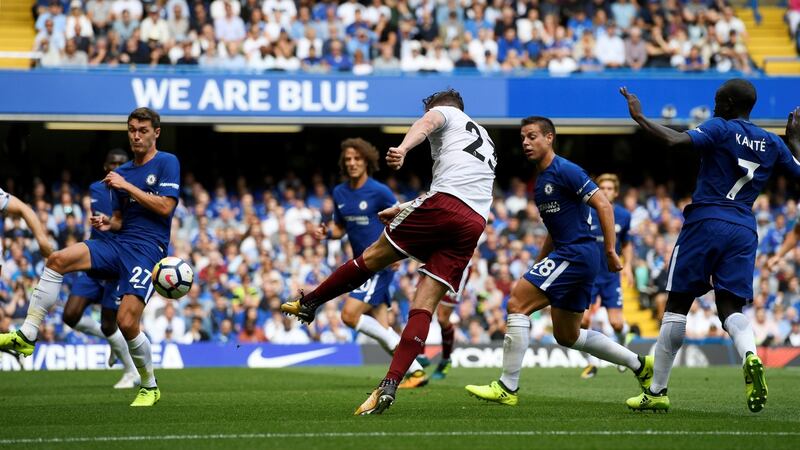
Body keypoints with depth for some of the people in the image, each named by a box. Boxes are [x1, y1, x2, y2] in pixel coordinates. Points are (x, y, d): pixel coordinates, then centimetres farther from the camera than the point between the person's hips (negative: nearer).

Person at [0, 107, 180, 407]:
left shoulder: (167, 163, -1)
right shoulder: (121, 172, 19)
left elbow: (165, 207, -12)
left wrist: (127, 186, -11)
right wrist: (107, 223, 1)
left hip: (148, 249, -6)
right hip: (118, 244, 6)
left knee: (127, 322, -18)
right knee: (58, 260, -19)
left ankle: (150, 387, 6)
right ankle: (26, 337, -19)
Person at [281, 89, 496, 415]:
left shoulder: (446, 112, 17)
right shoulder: (486, 142, 39)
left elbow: (426, 122, -8)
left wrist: (403, 148, -29)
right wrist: (404, 210, 44)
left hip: (444, 205, -6)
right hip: (475, 223, 6)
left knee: (372, 257, 11)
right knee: (423, 306, -1)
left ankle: (307, 304, 23)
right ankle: (389, 387, -11)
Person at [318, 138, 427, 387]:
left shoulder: (379, 191, -11)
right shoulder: (340, 193, 8)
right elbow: (340, 228, 19)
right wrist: (326, 232, -3)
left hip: (380, 265, -7)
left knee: (350, 315, -18)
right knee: (380, 327, 4)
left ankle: (396, 345, -2)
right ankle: (416, 371, 11)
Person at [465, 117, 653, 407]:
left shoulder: (565, 171, -10)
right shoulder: (541, 181, 19)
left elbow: (603, 205, -15)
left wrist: (610, 251, -20)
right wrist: (536, 269, 25)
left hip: (577, 253, -11)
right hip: (566, 255, 11)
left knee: (517, 304, -16)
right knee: (567, 336, 16)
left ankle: (507, 388, -15)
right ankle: (640, 365, 23)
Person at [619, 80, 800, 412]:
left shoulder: (720, 129, -4)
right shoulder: (773, 144, 12)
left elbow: (675, 140, -19)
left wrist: (639, 117, -9)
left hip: (705, 222, -4)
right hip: (744, 231, 4)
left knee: (677, 306, 4)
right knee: (730, 308, 3)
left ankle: (657, 391, 8)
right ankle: (750, 357, -31)